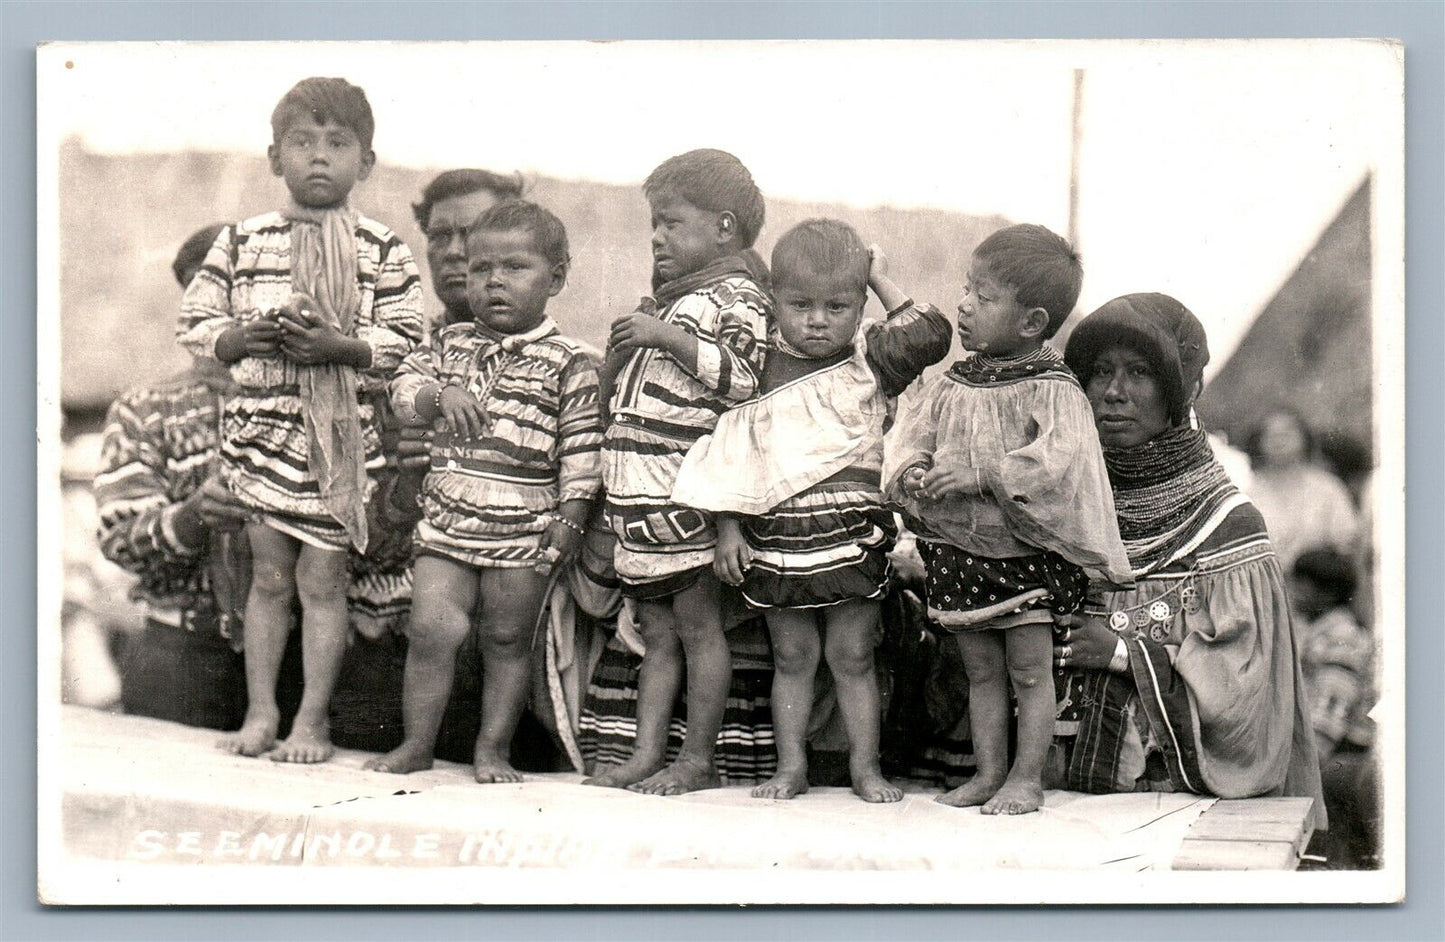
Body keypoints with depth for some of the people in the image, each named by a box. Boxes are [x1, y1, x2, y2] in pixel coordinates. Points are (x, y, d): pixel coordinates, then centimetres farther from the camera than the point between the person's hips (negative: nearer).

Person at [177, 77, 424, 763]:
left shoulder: (382, 251, 0)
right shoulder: (241, 242, 6)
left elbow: (407, 343, -3)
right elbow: (196, 322, 9)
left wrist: (340, 346, -18)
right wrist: (239, 337, -11)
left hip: (342, 432, -2)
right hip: (259, 424, 2)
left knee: (321, 579, 1)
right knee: (270, 575, 8)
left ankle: (312, 721, 10)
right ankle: (260, 713, 18)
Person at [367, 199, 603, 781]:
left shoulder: (567, 363, -3)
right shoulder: (454, 344, 10)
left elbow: (581, 447, -4)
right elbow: (404, 387, 9)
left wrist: (570, 517, -8)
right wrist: (439, 394, -12)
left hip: (523, 529, -3)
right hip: (447, 518, 3)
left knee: (507, 640, 6)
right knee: (431, 628, -5)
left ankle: (492, 750, 18)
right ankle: (417, 743, 9)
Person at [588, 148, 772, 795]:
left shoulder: (735, 296, -5)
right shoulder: (666, 301, 22)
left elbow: (743, 377, -23)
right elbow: (616, 397, 30)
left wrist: (666, 337, -21)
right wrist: (621, 352, 10)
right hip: (638, 496, 9)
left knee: (698, 623, -2)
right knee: (657, 632, 10)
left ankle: (697, 761, 3)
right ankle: (647, 754, 12)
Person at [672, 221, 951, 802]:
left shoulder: (868, 363, 1)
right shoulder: (758, 371, 2)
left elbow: (931, 335, -10)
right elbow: (731, 458, 5)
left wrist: (884, 280, 0)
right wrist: (728, 530, -1)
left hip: (853, 538, -1)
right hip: (776, 539, 1)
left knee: (852, 656, 5)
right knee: (792, 657, 10)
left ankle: (865, 766, 14)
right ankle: (791, 766, 17)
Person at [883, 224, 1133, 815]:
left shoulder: (1053, 391, -13)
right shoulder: (948, 388, 6)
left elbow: (1056, 461, -26)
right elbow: (910, 440, 9)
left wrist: (982, 475, -30)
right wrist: (910, 474, -14)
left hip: (1026, 551, -5)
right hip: (958, 550, 6)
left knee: (1029, 667, 2)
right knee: (981, 668, 13)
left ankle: (1027, 777, 11)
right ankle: (988, 771, 21)